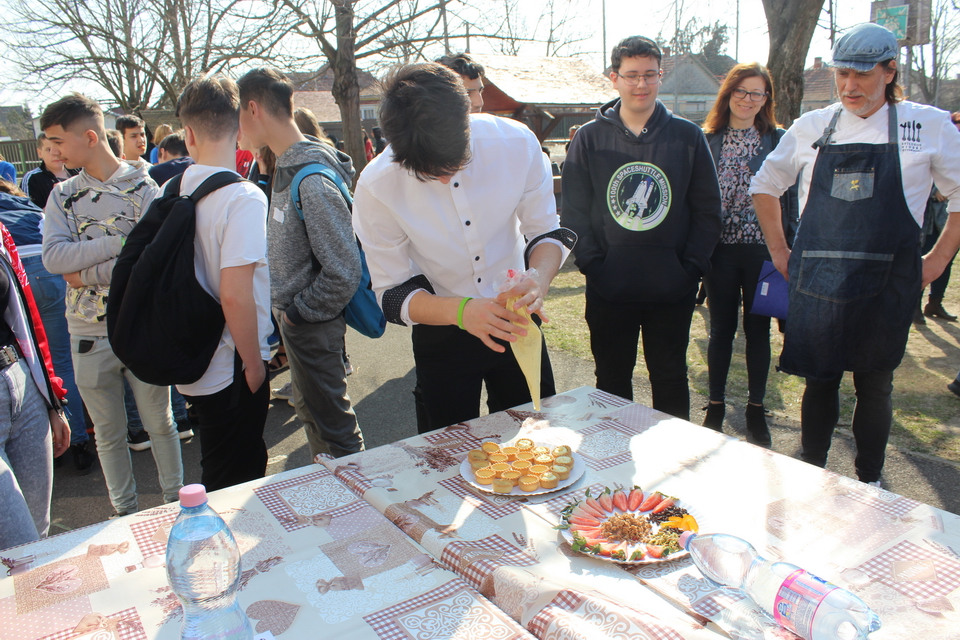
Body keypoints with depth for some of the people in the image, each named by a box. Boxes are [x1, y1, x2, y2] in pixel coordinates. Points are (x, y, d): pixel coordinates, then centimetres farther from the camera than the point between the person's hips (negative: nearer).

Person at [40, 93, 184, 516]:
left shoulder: (143, 189, -7)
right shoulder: (62, 196, 5)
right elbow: (53, 258, -11)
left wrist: (85, 273, -15)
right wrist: (121, 242, -20)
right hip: (88, 335, 4)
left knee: (159, 423, 11)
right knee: (108, 433, 15)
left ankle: (177, 502, 29)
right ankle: (125, 513, 32)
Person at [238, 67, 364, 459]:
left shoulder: (313, 180, -25)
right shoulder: (286, 166, 4)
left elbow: (344, 272, -26)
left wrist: (297, 311, -14)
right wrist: (284, 307, 8)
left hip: (313, 324, -10)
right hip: (292, 314, 10)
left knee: (331, 422, 5)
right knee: (310, 411, 24)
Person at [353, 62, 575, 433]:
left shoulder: (517, 143, -19)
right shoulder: (376, 187, -23)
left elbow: (547, 232, -7)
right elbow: (393, 293, -15)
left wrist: (538, 281, -30)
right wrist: (462, 311, -34)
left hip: (516, 321, 2)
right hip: (442, 333, -1)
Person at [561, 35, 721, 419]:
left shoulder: (688, 136, 3)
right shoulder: (589, 138, 2)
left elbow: (707, 210, 4)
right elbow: (574, 211, 1)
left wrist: (691, 267, -6)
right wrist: (592, 265, -9)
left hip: (672, 288, 0)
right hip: (608, 289, 0)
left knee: (670, 379, 13)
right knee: (612, 381, 12)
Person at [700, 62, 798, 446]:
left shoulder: (778, 141, 2)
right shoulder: (707, 140, 3)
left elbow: (789, 196, 4)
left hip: (762, 248, 0)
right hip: (720, 247, 0)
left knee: (758, 329, 8)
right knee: (721, 329, 8)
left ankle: (756, 408, 22)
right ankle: (715, 405, 22)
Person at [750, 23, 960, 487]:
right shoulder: (811, 127, 6)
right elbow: (765, 187, 16)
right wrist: (779, 251, 11)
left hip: (885, 285, -1)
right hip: (815, 282, 1)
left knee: (874, 385, 9)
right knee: (819, 379, 10)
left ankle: (870, 483, 28)